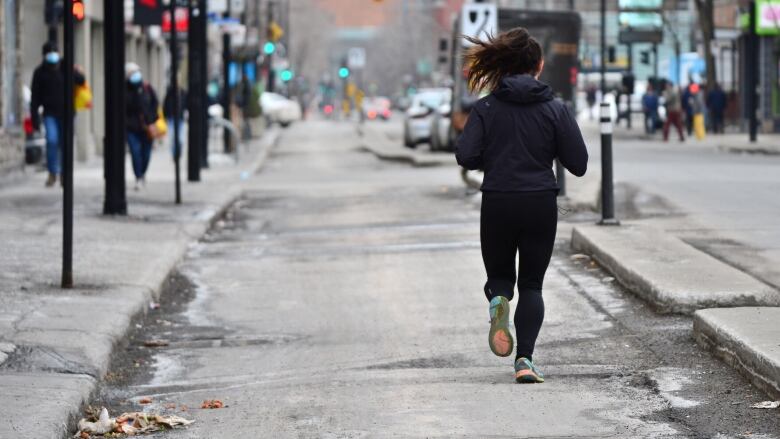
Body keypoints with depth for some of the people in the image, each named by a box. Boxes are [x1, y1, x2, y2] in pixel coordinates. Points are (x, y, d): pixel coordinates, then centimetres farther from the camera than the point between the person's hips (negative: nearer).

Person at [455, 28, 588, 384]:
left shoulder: (486, 107, -3)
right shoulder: (555, 109, -3)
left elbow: (466, 156, -11)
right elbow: (578, 163, -4)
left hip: (497, 205, 0)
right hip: (540, 205, 0)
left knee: (500, 274, 19)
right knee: (531, 283, 10)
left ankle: (498, 301, -18)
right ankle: (525, 360, -7)